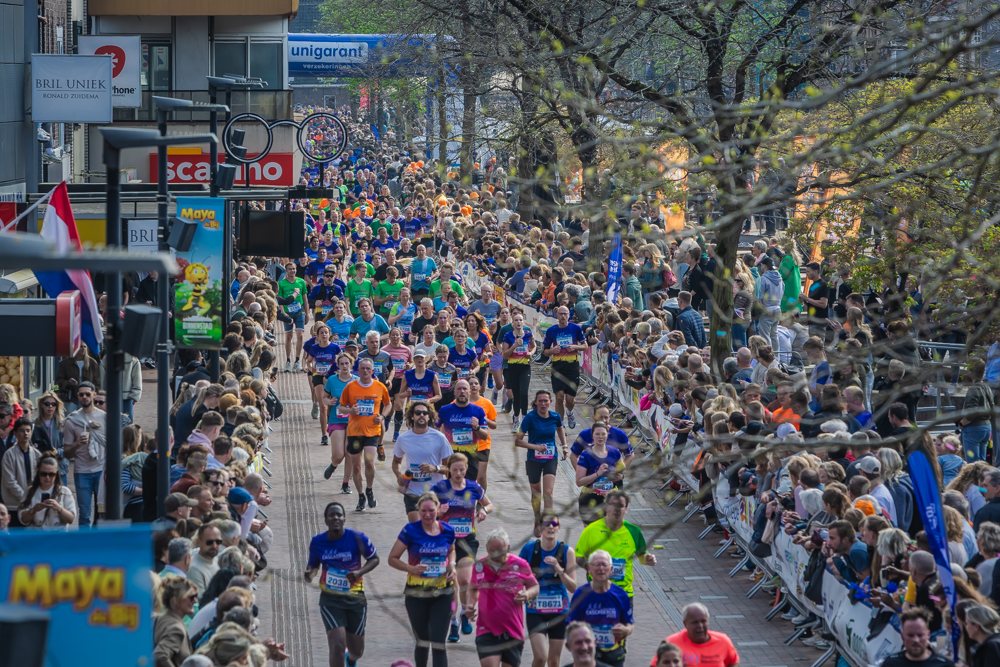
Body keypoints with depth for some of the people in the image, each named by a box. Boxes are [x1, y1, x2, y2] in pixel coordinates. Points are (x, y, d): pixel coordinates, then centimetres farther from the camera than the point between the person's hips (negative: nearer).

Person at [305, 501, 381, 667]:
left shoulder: (357, 538, -11)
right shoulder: (317, 542, -5)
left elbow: (374, 559, 1)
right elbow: (313, 565, 9)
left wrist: (360, 572, -18)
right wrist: (309, 574, -15)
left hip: (355, 599, 1)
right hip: (330, 599, -1)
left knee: (356, 651, 14)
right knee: (338, 645, -18)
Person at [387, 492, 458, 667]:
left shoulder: (447, 531, 0)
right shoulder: (411, 531, -9)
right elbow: (392, 558, -3)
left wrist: (452, 565, 1)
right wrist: (411, 568, -21)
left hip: (443, 594, 1)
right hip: (417, 594, -1)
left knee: (438, 643, -7)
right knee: (423, 641, 12)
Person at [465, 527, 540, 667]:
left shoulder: (520, 565, -4)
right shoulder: (480, 566, 0)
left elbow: (534, 586, 9)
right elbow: (473, 588, 18)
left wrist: (527, 594, -14)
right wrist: (470, 605, 0)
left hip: (513, 631, 0)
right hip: (487, 630, 0)